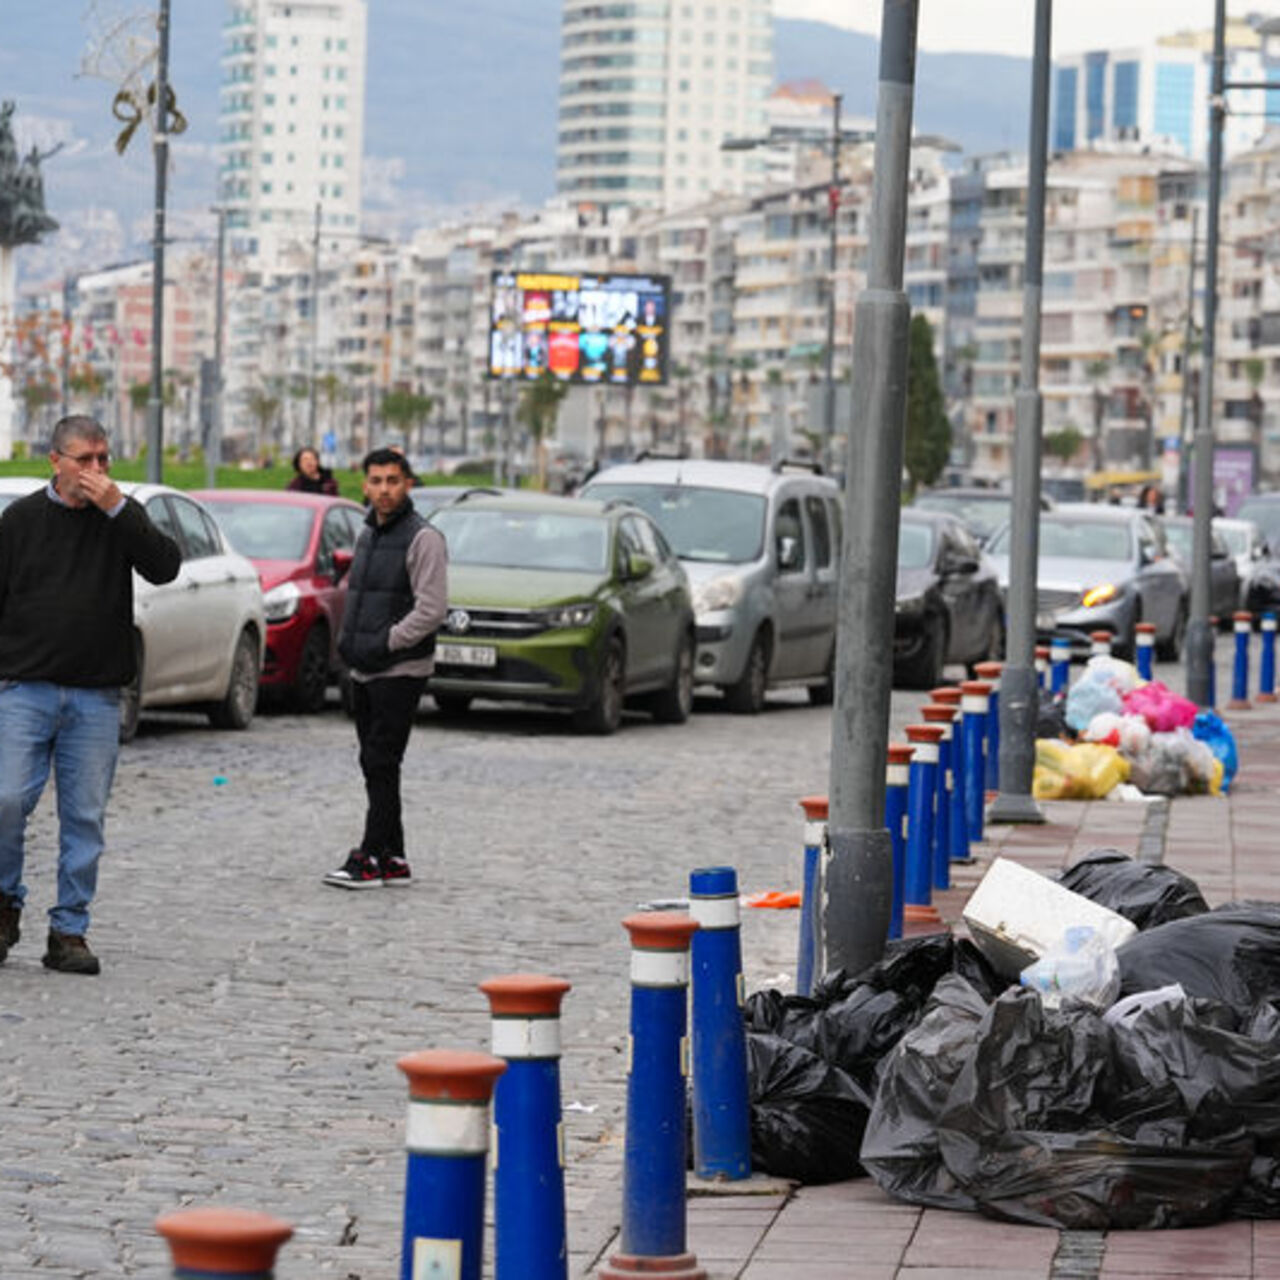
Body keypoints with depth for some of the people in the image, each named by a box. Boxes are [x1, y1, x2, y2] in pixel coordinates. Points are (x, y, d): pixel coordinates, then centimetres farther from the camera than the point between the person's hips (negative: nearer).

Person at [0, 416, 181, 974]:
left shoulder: (121, 517, 7)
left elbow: (165, 567, -8)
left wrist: (117, 509, -16)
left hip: (96, 697, 1)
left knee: (84, 817, 1)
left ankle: (69, 932, 9)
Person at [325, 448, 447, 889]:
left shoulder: (422, 538, -10)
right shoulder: (367, 534, 16)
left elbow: (431, 610, -17)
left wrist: (383, 643, -17)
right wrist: (347, 638, 11)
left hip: (401, 671, -8)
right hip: (364, 671, 8)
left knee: (381, 765, -10)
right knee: (375, 766, 8)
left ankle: (371, 859, -10)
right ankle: (392, 859, 13)